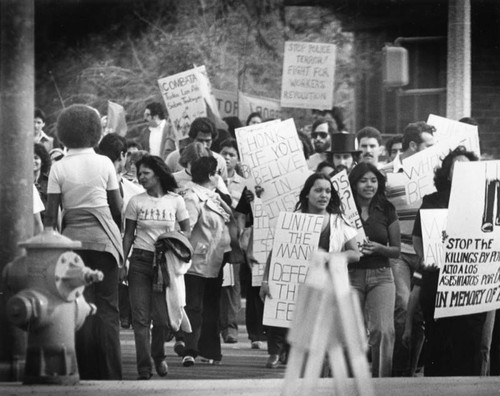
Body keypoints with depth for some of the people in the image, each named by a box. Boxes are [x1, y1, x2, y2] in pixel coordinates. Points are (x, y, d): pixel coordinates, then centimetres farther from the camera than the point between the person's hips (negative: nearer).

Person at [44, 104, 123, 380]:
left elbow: (51, 215, -3)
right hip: (104, 238, 0)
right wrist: (119, 239, 18)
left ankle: (87, 375, 2)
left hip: (74, 238, 0)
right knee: (107, 308, 2)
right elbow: (117, 207, 3)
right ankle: (110, 374, -3)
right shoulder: (104, 163, 1)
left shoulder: (59, 169, -1)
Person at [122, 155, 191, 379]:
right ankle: (144, 367, -1)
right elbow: (128, 235, 7)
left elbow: (187, 231, 10)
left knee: (162, 317, -4)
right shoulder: (136, 202, 4)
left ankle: (158, 356, 24)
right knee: (140, 317, -5)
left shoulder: (175, 201, 3)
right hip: (140, 261, 1)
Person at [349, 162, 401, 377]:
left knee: (384, 330, -14)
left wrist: (378, 248, -11)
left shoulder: (386, 210, 6)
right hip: (351, 275, -1)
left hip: (380, 275, 1)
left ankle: (382, 377, -8)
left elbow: (396, 250, 8)